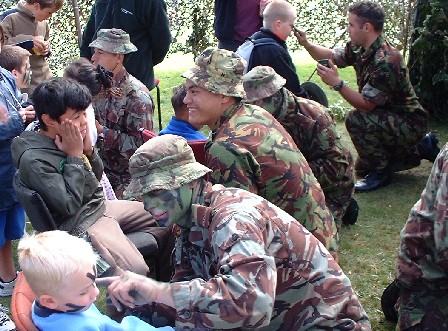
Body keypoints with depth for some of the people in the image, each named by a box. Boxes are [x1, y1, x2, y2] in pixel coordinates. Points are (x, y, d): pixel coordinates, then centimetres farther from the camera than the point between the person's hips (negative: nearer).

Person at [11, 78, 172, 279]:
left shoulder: (67, 137, -1)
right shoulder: (33, 160, -24)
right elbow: (69, 205, -25)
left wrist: (88, 150, -9)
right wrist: (75, 155, -22)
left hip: (100, 207, 9)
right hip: (80, 224, -9)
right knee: (137, 271, -25)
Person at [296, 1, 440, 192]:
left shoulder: (385, 61, -31)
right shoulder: (360, 49, -4)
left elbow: (366, 105, -31)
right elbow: (331, 56, 9)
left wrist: (337, 83, -35)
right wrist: (306, 44, -6)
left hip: (410, 124, -10)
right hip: (392, 120, 10)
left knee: (356, 120, -31)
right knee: (362, 168, 19)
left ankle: (381, 171, -11)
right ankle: (421, 148, 26)